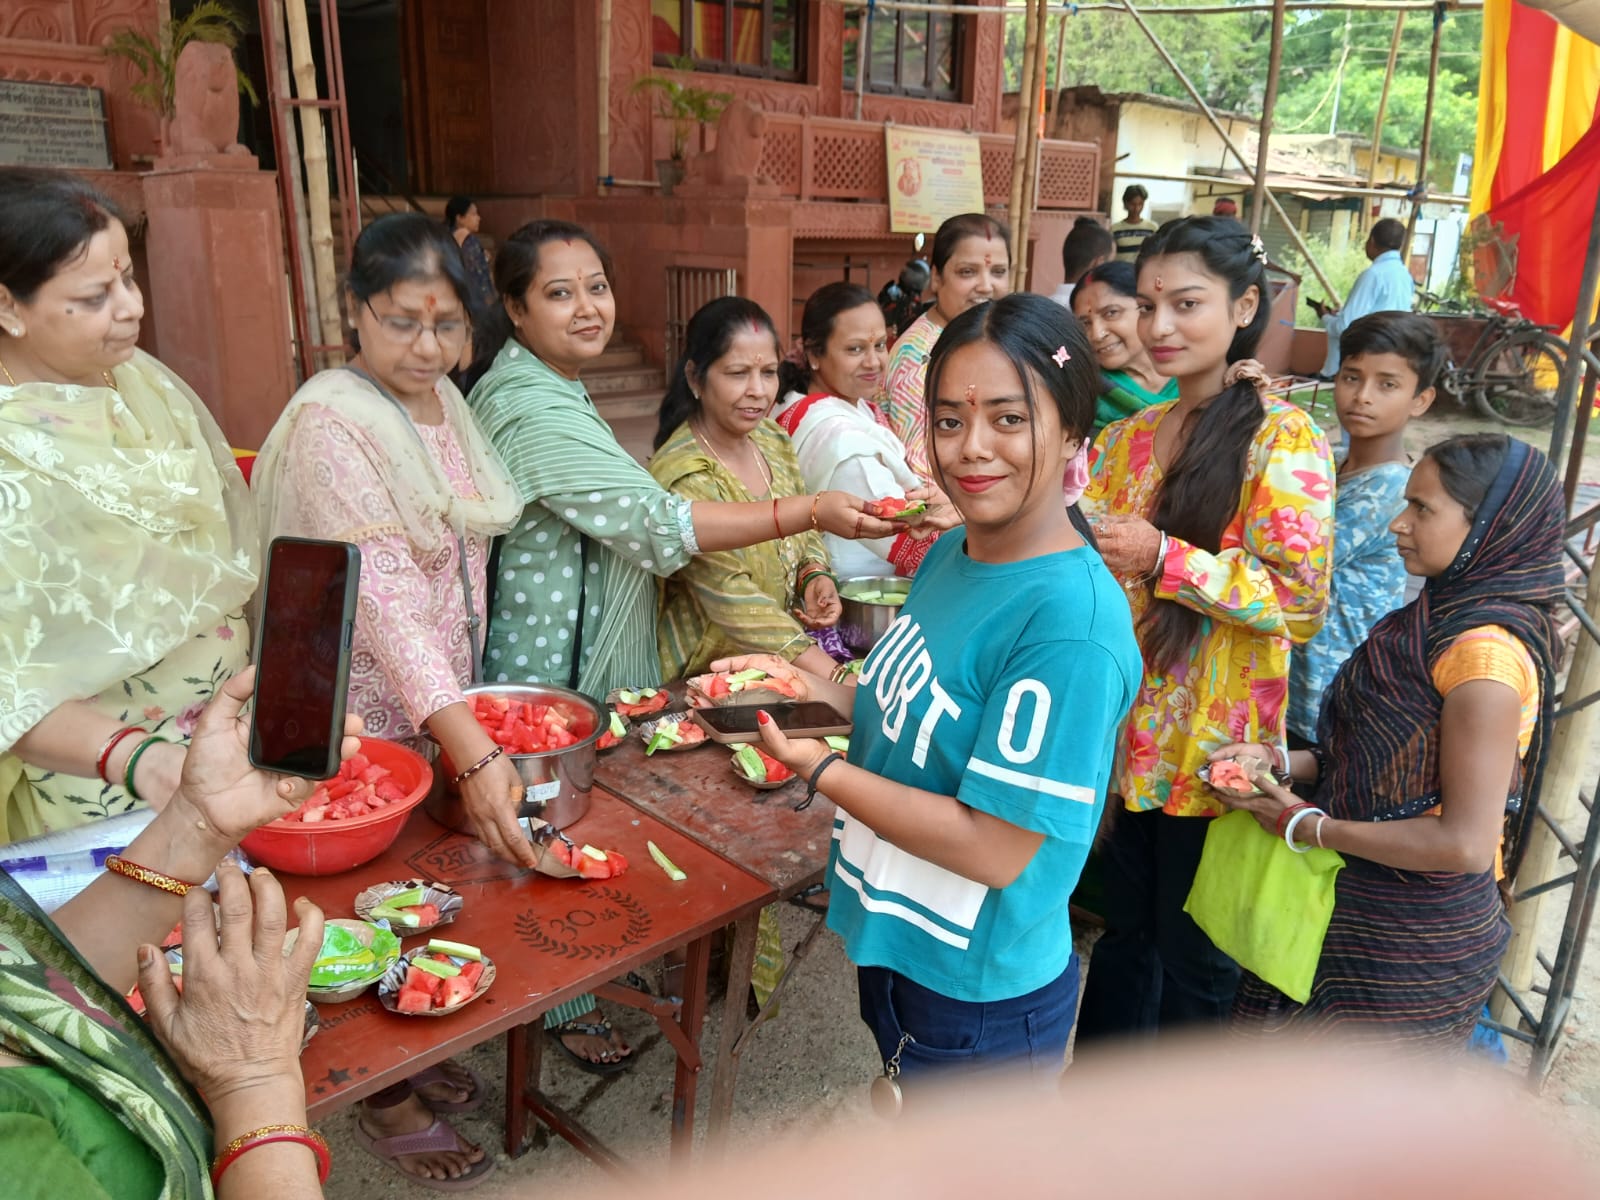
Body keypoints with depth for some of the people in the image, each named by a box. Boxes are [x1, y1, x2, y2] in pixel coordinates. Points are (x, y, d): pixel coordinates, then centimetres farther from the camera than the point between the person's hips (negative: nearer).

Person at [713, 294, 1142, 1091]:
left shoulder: (1072, 622, -30)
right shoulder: (953, 551, -3)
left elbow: (995, 849, -28)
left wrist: (820, 768, -23)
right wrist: (812, 688, -7)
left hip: (982, 998, -7)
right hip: (897, 948, 8)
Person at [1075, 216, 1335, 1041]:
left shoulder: (1283, 439, -12)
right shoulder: (1129, 437, 6)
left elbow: (1301, 600, -19)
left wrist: (1163, 558, -25)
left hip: (1214, 746, -5)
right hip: (1131, 733, 6)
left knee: (1193, 958, 13)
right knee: (1125, 930, 21)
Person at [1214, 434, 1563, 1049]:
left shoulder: (1486, 650, -26)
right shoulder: (1444, 614, 2)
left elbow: (1466, 841, -27)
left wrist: (1311, 827, -18)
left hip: (1412, 942, -8)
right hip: (1360, 905, 8)